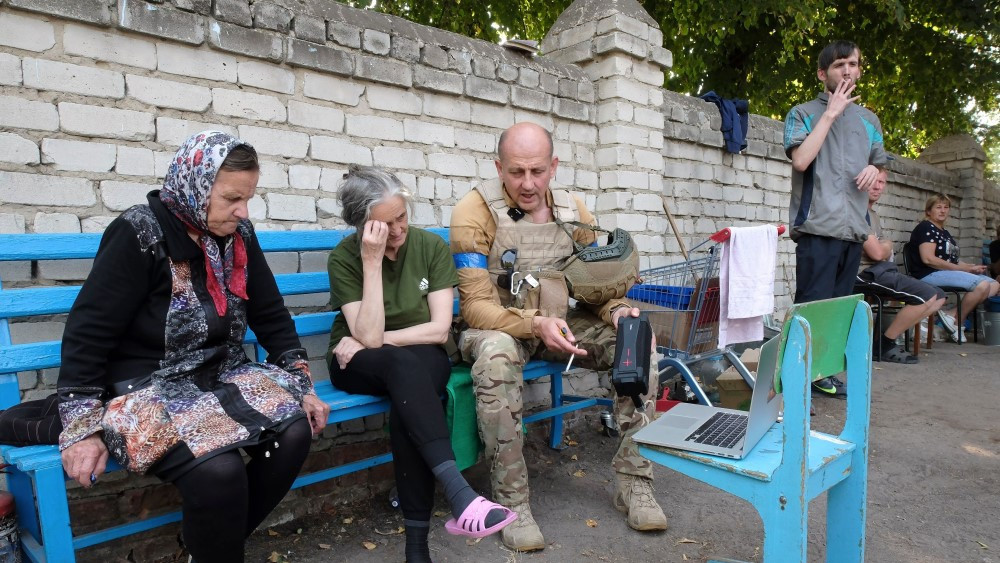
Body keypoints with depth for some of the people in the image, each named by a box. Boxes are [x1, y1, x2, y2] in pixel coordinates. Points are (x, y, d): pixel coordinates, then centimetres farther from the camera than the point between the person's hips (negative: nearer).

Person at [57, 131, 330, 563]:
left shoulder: (240, 237, 2)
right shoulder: (139, 234, -14)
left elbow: (272, 316, 7)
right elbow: (87, 332, -12)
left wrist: (302, 386, 3)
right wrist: (82, 428, -14)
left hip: (222, 376, 6)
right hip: (147, 386, -5)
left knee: (295, 431, -18)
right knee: (218, 470, -30)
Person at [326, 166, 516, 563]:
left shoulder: (432, 246, -8)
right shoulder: (344, 257, -12)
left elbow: (440, 330, -11)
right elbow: (368, 336, -23)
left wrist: (379, 340, -13)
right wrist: (372, 261, -27)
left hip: (421, 358, 1)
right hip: (359, 365, -1)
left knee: (406, 399, -34)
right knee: (401, 362, -36)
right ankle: (457, 491, -44)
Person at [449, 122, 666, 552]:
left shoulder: (572, 210, 2)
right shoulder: (475, 210, -14)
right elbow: (475, 305, -19)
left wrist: (615, 310, -15)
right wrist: (535, 324, -34)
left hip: (559, 324, 5)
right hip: (498, 327, -4)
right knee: (495, 354, -39)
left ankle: (634, 483, -3)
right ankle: (512, 503, -23)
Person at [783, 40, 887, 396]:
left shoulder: (869, 120, 21)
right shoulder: (803, 114, 6)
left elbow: (878, 171, 27)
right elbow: (801, 160, -12)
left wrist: (874, 171, 2)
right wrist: (831, 113, -7)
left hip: (855, 229, 6)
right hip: (818, 226, -5)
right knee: (813, 306, -8)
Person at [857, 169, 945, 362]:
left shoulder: (872, 212, 21)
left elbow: (883, 251, 20)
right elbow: (876, 253, -18)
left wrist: (884, 247, -3)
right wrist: (888, 246, 4)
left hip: (883, 270, 11)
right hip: (868, 273, -11)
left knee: (938, 297, 10)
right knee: (927, 295, -22)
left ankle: (887, 339, 3)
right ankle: (882, 345, -8)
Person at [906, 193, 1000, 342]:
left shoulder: (945, 233, 25)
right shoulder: (925, 228, -5)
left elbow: (952, 260, 20)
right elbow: (928, 259, -17)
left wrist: (971, 267, 0)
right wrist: (964, 269, -13)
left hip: (949, 272, 10)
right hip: (929, 275, -10)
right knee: (982, 285, -24)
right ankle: (957, 323, -8)